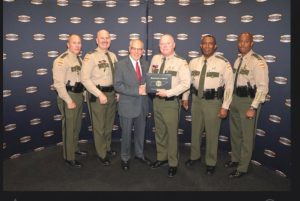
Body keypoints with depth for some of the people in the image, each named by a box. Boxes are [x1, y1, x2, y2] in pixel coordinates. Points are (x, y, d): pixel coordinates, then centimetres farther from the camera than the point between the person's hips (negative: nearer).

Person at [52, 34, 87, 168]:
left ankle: (75, 148, 42)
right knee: (69, 127, 2)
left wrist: (83, 93, 9)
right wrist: (69, 101, -22)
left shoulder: (79, 59, 10)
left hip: (79, 95, 8)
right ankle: (69, 157, 17)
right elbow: (58, 84, -21)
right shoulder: (61, 60, -16)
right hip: (68, 96, -8)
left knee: (77, 125, 22)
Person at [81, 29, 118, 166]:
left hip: (111, 93, 7)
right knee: (99, 126, 7)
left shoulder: (112, 56, 8)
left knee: (109, 124, 20)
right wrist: (100, 94, -21)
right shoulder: (90, 56, -13)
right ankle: (102, 154, 25)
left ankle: (108, 148, 41)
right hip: (97, 94, -6)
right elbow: (85, 79, -18)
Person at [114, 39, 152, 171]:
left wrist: (146, 88, -12)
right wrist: (137, 90, -23)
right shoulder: (121, 65, -8)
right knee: (126, 134, 10)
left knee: (140, 132, 18)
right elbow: (117, 86, -16)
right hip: (128, 105, -4)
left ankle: (139, 154, 39)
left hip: (142, 105, 4)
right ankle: (125, 158, 30)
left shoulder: (145, 64, 6)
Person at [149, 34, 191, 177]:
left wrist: (168, 92, -23)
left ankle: (173, 164, 22)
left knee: (172, 133, 4)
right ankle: (161, 157, 37)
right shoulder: (155, 59, 7)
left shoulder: (181, 62, -10)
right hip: (156, 100, 6)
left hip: (171, 101, -5)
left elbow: (186, 83, -16)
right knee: (159, 132, 17)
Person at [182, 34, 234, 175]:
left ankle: (210, 162, 29)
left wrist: (225, 106, -12)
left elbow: (229, 85, -11)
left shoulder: (223, 63, -12)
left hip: (213, 102, -4)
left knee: (212, 133, 8)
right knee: (196, 130, 18)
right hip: (196, 100, 4)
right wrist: (185, 97, 10)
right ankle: (195, 156, 41)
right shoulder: (193, 62, 1)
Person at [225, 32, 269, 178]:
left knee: (247, 136, 6)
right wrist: (231, 100, 13)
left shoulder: (258, 62, -16)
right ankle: (235, 159, 42)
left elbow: (263, 87, -19)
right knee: (235, 133, 21)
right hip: (236, 99, 8)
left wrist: (253, 108, -21)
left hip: (249, 101, -8)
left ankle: (242, 168, 22)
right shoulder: (238, 59, 9)